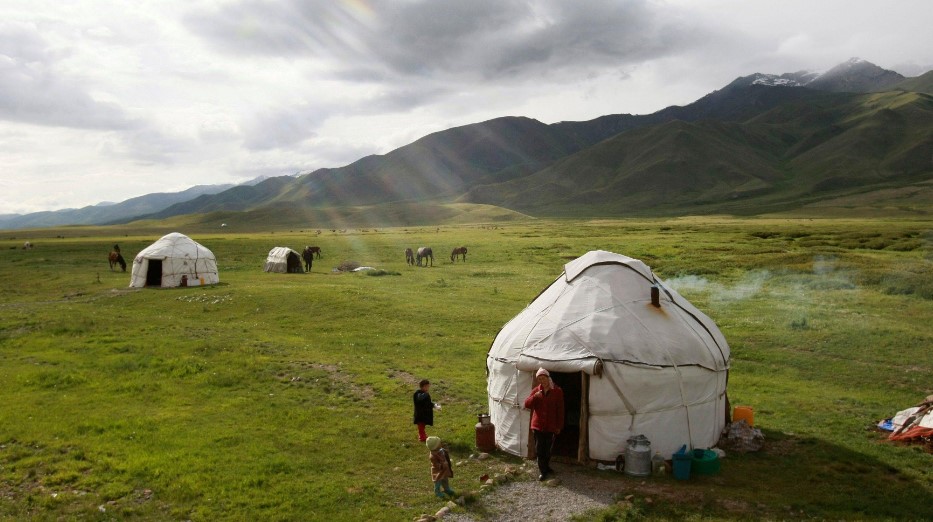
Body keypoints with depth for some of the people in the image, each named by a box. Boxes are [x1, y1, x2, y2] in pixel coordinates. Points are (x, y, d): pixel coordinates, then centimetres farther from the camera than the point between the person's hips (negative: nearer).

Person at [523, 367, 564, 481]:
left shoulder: (557, 391, -4)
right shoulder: (536, 390, 2)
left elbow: (560, 410, -2)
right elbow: (527, 404, -2)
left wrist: (559, 426, -3)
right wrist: (535, 396, -20)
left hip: (551, 426, -1)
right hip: (538, 425, 1)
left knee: (548, 449, 10)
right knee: (539, 449, 1)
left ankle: (546, 467, 32)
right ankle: (543, 471, 11)